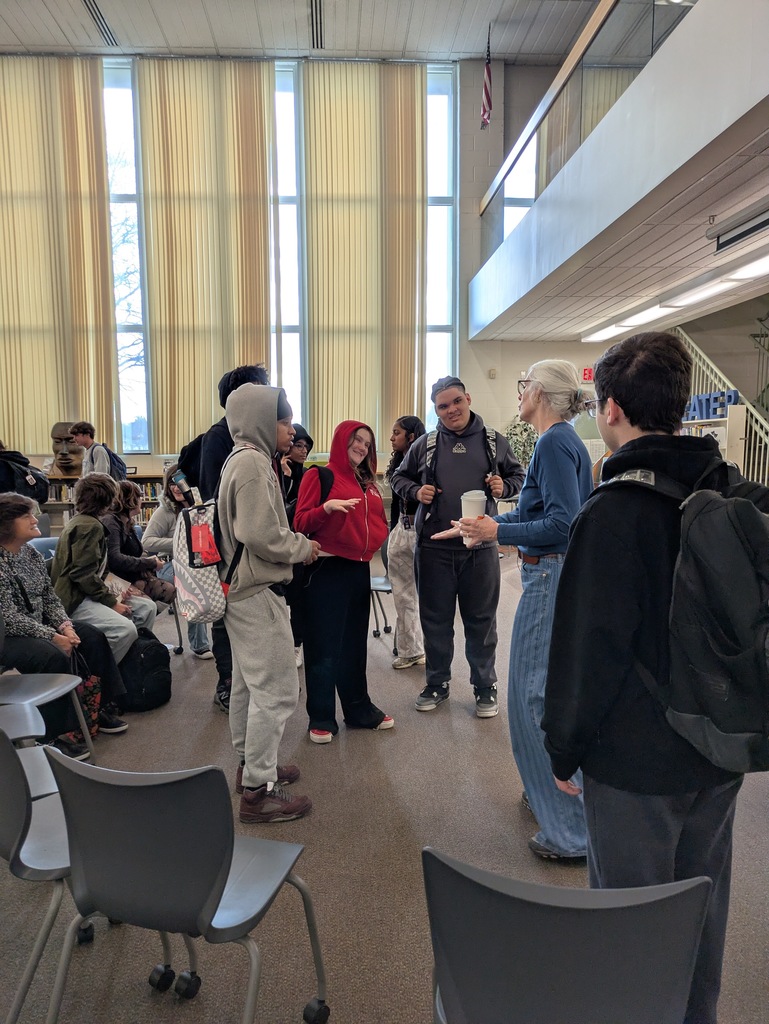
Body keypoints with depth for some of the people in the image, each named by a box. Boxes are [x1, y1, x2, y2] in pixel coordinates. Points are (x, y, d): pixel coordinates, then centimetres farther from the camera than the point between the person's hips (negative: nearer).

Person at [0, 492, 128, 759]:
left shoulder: (32, 554, 5)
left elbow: (50, 598, 9)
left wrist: (65, 625, -9)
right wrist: (52, 636, -25)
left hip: (39, 628, 9)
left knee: (92, 636, -2)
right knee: (54, 655, -31)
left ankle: (103, 707, 8)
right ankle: (56, 734, -18)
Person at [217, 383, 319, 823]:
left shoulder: (245, 459, 13)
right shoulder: (253, 462, -19)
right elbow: (262, 536, -24)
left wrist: (296, 540, 7)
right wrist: (303, 548, -9)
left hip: (242, 589, 11)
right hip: (258, 593, -11)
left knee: (249, 682, 20)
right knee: (277, 690, -3)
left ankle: (251, 763, 35)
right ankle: (259, 791, 6)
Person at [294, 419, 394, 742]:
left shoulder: (368, 483, 16)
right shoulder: (319, 476, -4)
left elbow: (379, 520, 27)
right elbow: (301, 523, -10)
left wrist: (376, 541, 8)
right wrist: (326, 508, -27)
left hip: (360, 569, 7)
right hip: (327, 570, -7)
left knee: (355, 644, 15)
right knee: (324, 646, 1)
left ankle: (359, 709, 26)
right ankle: (321, 718, 12)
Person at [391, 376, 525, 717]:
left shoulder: (494, 441, 4)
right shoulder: (424, 445, 4)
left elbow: (518, 475, 14)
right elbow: (399, 477, 15)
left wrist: (503, 486, -8)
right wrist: (416, 491, -6)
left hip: (480, 547, 0)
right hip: (434, 548, 1)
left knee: (481, 621, 10)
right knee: (435, 620, 11)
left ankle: (485, 686, 26)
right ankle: (437, 683, 29)